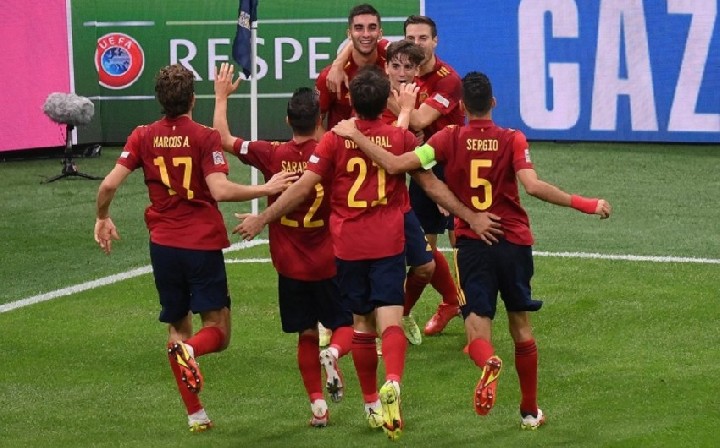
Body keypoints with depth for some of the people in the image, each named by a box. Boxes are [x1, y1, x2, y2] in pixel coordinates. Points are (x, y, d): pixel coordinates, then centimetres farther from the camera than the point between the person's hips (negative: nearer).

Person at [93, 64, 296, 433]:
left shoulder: (143, 137, 1)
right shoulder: (204, 138, -9)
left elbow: (109, 184, -4)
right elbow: (220, 190, -20)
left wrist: (102, 219, 14)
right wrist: (266, 189, -9)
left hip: (164, 244, 4)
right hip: (203, 245, -4)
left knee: (178, 328, 16)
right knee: (217, 330, 3)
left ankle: (195, 416, 12)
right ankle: (191, 351, -32)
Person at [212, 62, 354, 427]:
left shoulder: (272, 155, -9)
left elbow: (224, 139, 3)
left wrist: (222, 97, 15)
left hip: (290, 266, 2)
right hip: (329, 262, -2)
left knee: (307, 336, 12)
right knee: (346, 324, 11)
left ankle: (318, 405, 8)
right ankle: (333, 354, -21)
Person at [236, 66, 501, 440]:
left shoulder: (335, 140, -3)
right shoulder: (401, 138, -1)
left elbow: (303, 187, -5)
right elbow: (433, 186, 2)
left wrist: (262, 219, 3)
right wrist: (472, 217, 9)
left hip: (348, 247, 1)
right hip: (388, 245, -1)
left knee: (362, 323, 14)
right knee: (390, 321, -8)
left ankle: (372, 404, 21)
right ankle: (392, 383, -36)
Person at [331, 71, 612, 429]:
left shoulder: (449, 139, -4)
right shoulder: (513, 140, -6)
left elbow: (395, 165, -11)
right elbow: (533, 186, -20)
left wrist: (355, 135, -1)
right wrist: (585, 204, -13)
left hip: (472, 245, -1)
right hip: (514, 243, 1)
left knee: (478, 326, -2)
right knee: (521, 326, 17)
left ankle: (488, 363, -39)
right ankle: (530, 411, 24)